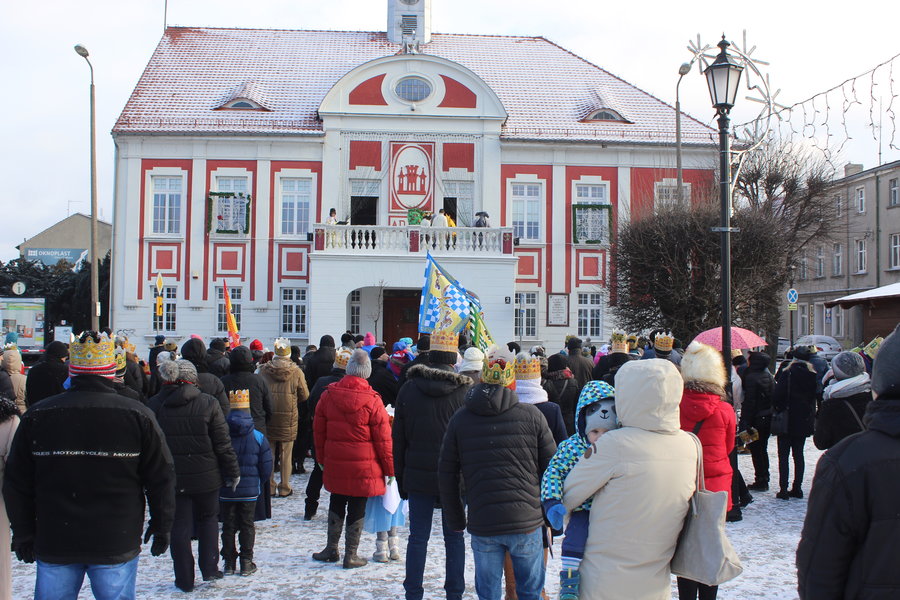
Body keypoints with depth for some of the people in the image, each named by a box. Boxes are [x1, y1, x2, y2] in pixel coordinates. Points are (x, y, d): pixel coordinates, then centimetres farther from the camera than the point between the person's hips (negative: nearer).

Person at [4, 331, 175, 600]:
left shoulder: (36, 417, -2)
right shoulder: (138, 415, -7)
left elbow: (16, 484, 4)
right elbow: (161, 479, -1)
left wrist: (23, 533, 15)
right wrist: (162, 526, 11)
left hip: (54, 545, 1)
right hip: (116, 545, -1)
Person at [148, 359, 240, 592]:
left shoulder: (154, 406, -2)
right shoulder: (208, 403, -8)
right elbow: (223, 444, -7)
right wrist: (232, 472, 3)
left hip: (171, 478, 1)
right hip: (205, 477, -1)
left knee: (179, 526, 8)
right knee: (208, 519, 19)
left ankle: (184, 579, 12)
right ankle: (209, 568, 14)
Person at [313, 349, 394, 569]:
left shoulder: (328, 394, -3)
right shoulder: (372, 401, -13)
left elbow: (318, 429, 6)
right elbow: (383, 438, -9)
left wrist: (321, 457, 18)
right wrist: (390, 467, 0)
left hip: (335, 462, 3)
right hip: (363, 466, -3)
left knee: (336, 504, 19)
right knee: (357, 509, 7)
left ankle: (332, 549, 27)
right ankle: (351, 555, 13)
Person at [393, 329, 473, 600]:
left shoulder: (409, 389, 0)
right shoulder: (466, 391, -7)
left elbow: (398, 437, 4)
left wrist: (400, 476, 11)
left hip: (418, 476, 1)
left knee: (418, 537, 7)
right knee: (454, 537, 9)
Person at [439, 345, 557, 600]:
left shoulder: (460, 419, 3)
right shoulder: (532, 415, -3)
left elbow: (446, 475, 7)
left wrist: (456, 520, 17)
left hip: (482, 526, 1)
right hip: (527, 522, -1)